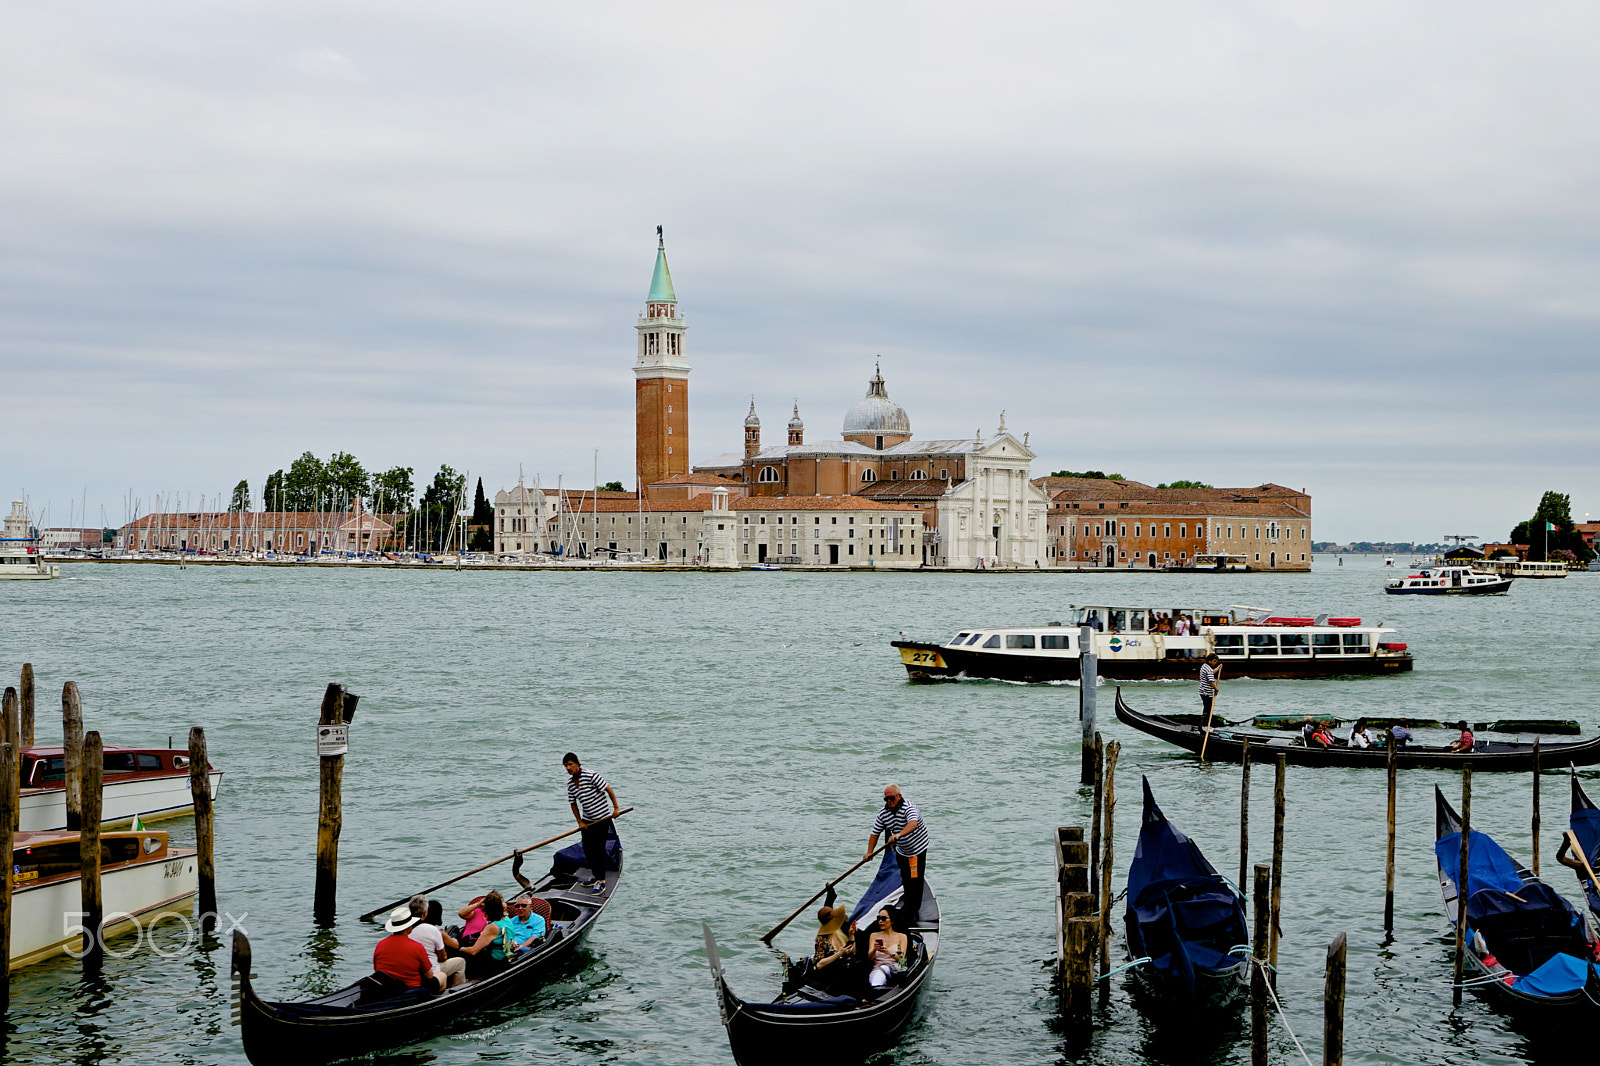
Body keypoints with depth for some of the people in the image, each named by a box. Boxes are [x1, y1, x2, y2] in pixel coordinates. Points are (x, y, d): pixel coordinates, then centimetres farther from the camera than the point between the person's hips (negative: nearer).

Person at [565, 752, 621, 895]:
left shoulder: (591, 776, -18)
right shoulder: (570, 782, 3)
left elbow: (608, 789, -13)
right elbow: (573, 804, 10)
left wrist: (616, 808, -13)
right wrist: (580, 822, 2)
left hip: (602, 819, -7)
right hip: (587, 821, 7)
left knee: (598, 849, -7)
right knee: (587, 849, 11)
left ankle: (601, 882, 0)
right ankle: (594, 876, 30)